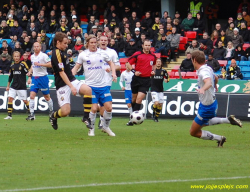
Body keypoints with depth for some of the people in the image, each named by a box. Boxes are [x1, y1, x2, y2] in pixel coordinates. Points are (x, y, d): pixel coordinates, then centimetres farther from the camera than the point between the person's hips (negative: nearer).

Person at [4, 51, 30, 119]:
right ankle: (9, 115, -6)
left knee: (25, 100, -1)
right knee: (10, 98, -9)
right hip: (13, 86, 4)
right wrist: (8, 85, 18)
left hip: (22, 86, -4)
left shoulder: (23, 64, -7)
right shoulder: (12, 66, 7)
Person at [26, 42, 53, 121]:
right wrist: (30, 71, 8)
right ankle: (32, 114, -9)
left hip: (43, 78, -5)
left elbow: (50, 64, -16)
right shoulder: (32, 56, 11)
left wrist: (40, 64, -21)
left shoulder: (44, 55, -8)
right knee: (32, 96, -8)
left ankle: (51, 111, 25)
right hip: (34, 78, 5)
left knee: (47, 96, 5)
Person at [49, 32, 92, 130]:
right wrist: (71, 87, -23)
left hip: (72, 81, 8)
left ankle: (86, 118, -12)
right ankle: (53, 116, 21)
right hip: (62, 85, -8)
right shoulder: (57, 54, -14)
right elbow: (61, 73, -19)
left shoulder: (61, 52, 16)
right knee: (65, 111, -15)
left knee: (88, 90, -20)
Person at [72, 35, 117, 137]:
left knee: (109, 107, -4)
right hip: (90, 85, -2)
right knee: (94, 108, -12)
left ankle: (106, 127, 18)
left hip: (103, 85, 2)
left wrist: (114, 73, 5)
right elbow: (76, 68, 8)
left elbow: (111, 63, 21)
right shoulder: (83, 55, 1)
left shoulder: (102, 53, 6)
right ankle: (91, 129, 7)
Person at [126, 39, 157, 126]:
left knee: (139, 98, -12)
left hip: (146, 80, 0)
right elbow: (129, 63, 4)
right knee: (134, 98, 10)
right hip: (137, 79, 0)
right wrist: (134, 71, -10)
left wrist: (153, 71, 9)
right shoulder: (137, 54, -2)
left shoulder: (153, 56, 8)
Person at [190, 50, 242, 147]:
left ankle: (219, 138, 8)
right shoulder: (208, 69, 2)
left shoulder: (203, 72, -27)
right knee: (204, 123, 36)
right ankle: (228, 120, 26)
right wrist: (215, 85, 48)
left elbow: (209, 82, -49)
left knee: (193, 132, 3)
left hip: (206, 107, -10)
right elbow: (215, 78, 25)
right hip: (212, 102, 10)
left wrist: (202, 89, -70)